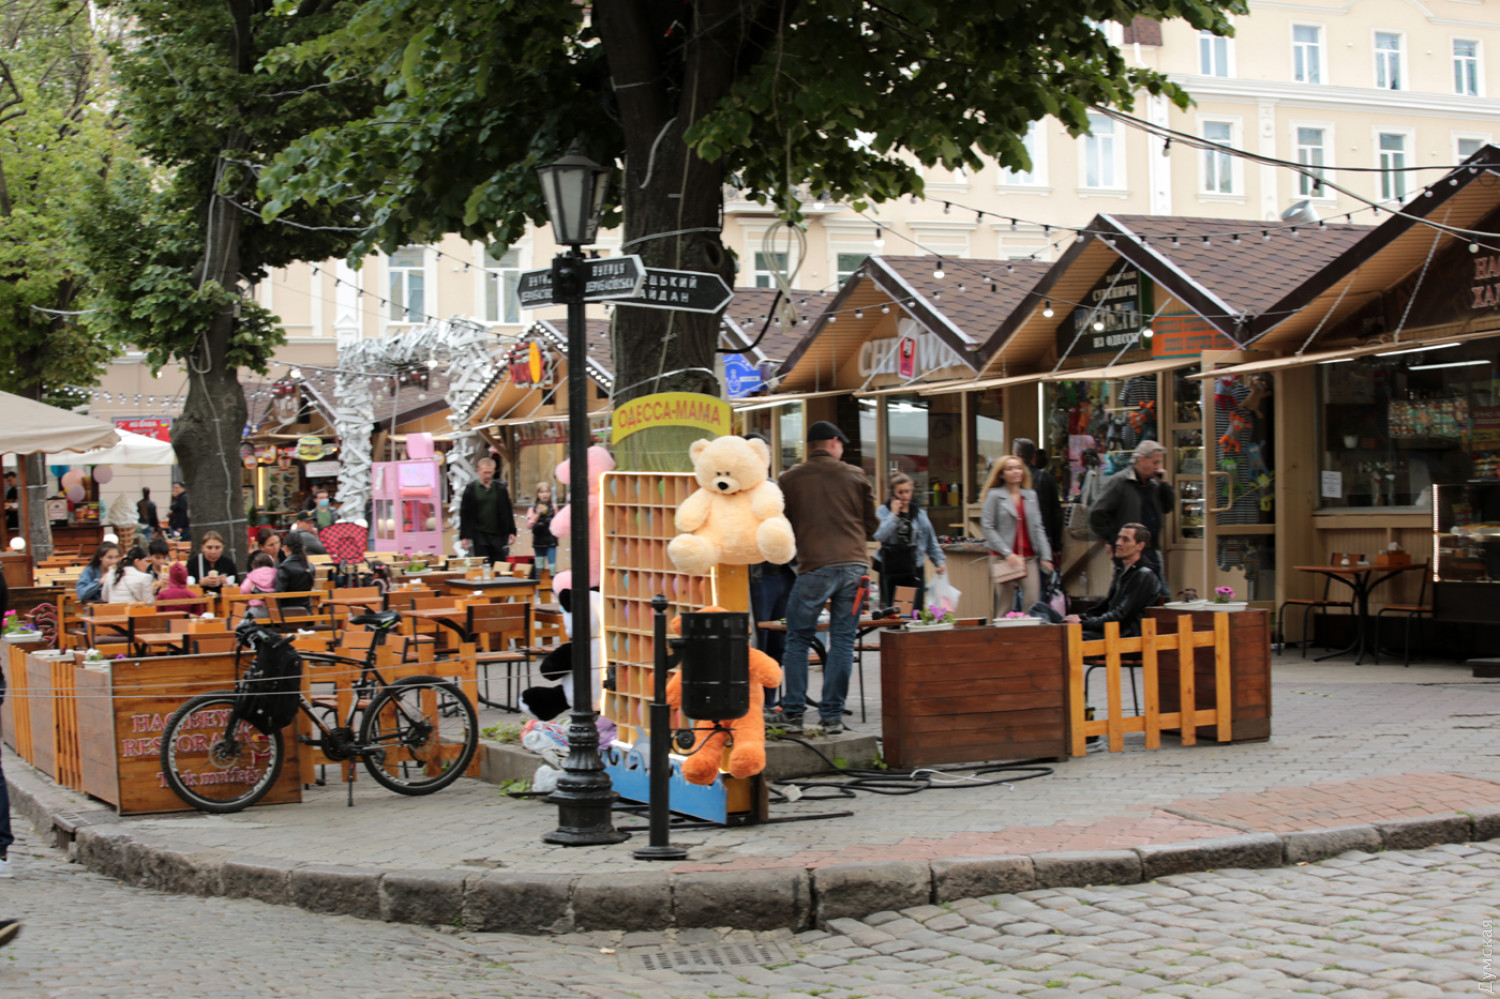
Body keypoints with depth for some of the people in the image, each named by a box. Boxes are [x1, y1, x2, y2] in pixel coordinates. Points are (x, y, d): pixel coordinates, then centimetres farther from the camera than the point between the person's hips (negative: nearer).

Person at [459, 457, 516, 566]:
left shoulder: (501, 488, 6)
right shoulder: (471, 489, 1)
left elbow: (508, 512, 9)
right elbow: (464, 514, 0)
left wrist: (511, 532, 4)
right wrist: (464, 536, -4)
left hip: (498, 535, 1)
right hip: (479, 536, -1)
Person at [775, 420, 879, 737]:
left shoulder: (790, 479, 6)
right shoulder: (855, 476, 8)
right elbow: (872, 524, 15)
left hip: (814, 568, -1)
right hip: (854, 565, 2)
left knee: (798, 640, 10)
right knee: (842, 642, 6)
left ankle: (793, 713, 9)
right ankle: (832, 715, 6)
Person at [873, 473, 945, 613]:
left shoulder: (920, 513, 8)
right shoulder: (884, 511, 0)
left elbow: (931, 542, 13)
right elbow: (880, 536, -17)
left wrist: (939, 561, 2)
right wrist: (894, 514, -13)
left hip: (914, 570, 2)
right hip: (890, 570, -2)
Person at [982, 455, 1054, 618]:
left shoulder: (1031, 495, 15)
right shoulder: (994, 495, 1)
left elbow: (1038, 528, 13)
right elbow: (988, 527, -6)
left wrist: (1046, 556, 3)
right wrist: (1007, 553, -15)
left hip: (1029, 557, 4)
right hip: (1003, 557, -3)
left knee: (1033, 602, -7)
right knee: (1005, 605, -2)